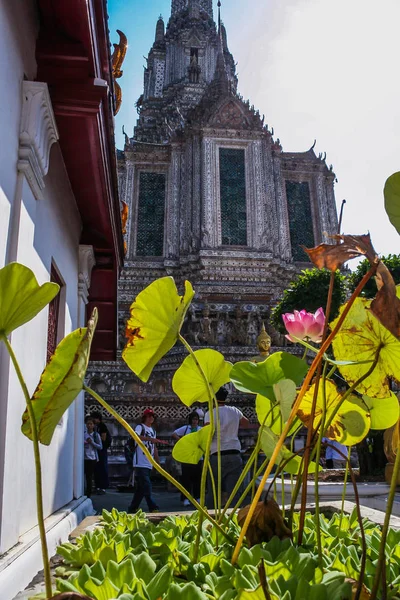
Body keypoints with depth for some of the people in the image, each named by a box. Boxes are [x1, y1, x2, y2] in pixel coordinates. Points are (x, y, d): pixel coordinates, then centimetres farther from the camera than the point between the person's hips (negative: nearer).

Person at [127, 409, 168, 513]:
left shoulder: (153, 431, 19)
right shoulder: (140, 427, -4)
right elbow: (137, 436, -28)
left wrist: (158, 462, 19)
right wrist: (152, 439, -38)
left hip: (149, 464, 7)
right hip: (140, 463, -7)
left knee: (140, 488, 10)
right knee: (147, 487, -11)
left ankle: (132, 508, 19)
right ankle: (153, 508, -7)